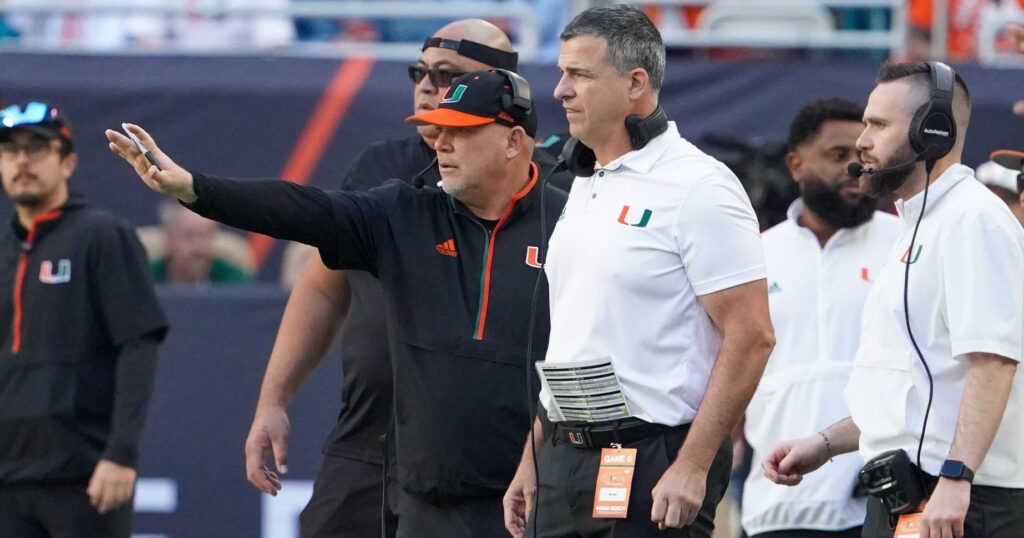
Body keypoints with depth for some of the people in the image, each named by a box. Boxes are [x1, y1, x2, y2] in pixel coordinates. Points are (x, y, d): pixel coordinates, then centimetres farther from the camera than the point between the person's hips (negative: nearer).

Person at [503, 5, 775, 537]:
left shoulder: (696, 188, -10)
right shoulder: (582, 189, 16)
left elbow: (750, 337, -15)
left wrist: (692, 468, -20)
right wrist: (532, 461, 18)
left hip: (652, 464, -8)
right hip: (563, 463, 8)